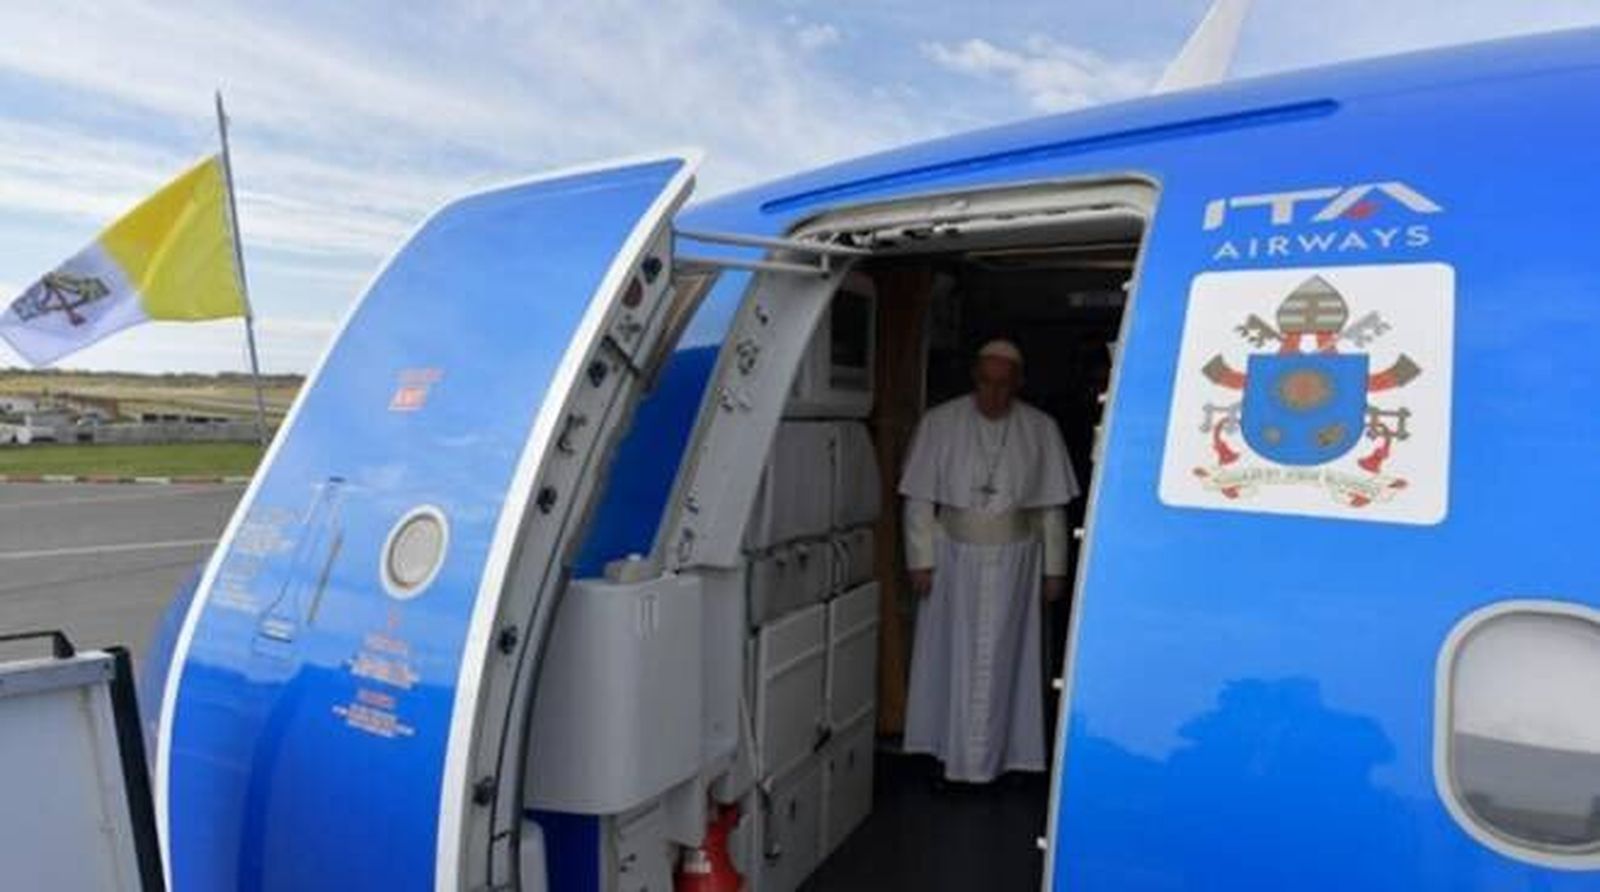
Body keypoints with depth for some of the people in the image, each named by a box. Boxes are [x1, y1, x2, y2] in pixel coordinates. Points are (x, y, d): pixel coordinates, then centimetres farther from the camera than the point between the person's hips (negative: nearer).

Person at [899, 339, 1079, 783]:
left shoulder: (1041, 430, 0)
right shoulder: (940, 423, -4)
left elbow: (1052, 507, 4)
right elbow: (920, 499, -2)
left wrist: (1054, 568, 5)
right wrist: (921, 560, -6)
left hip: (1013, 563, 1)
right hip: (953, 558, 0)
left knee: (1001, 660, 6)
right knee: (950, 656, 6)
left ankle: (990, 760, 20)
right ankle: (949, 754, 21)